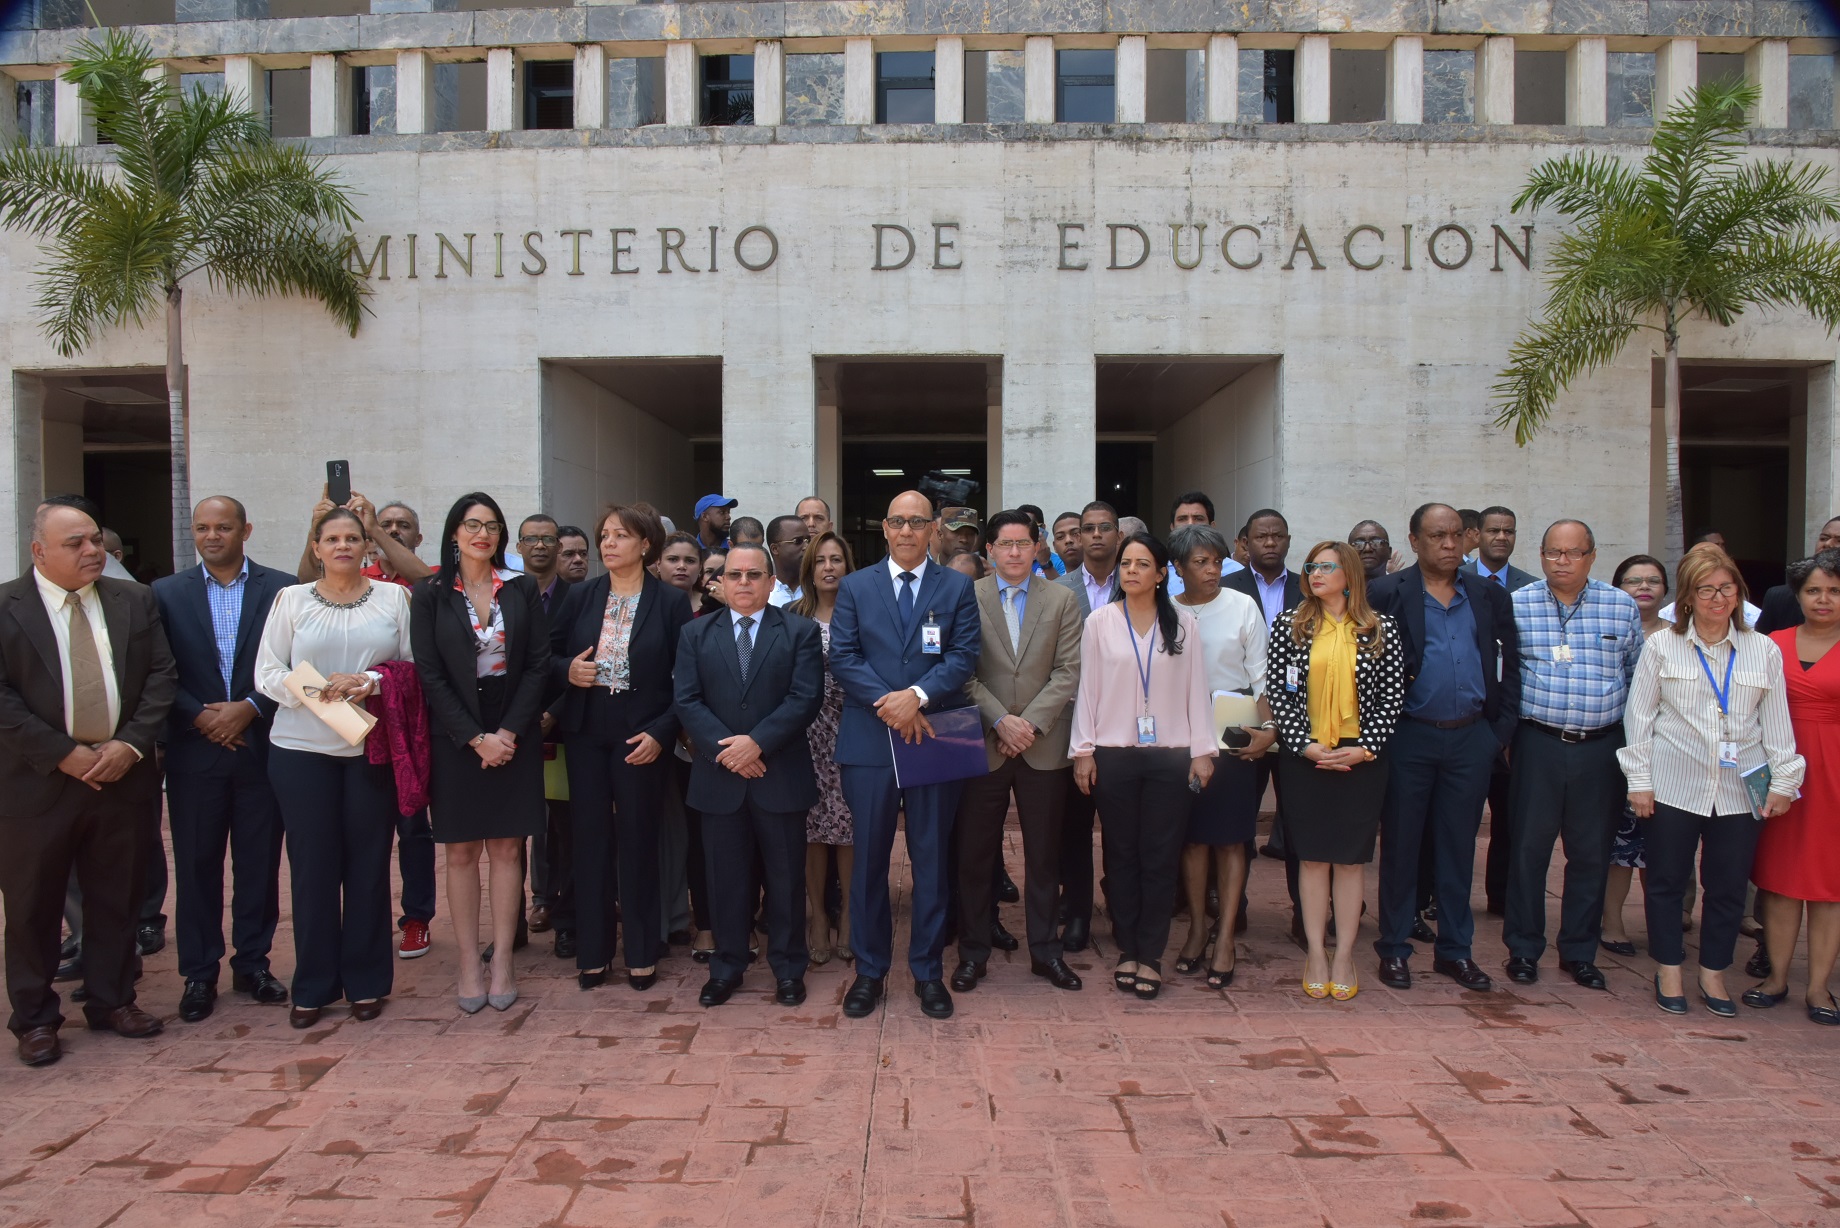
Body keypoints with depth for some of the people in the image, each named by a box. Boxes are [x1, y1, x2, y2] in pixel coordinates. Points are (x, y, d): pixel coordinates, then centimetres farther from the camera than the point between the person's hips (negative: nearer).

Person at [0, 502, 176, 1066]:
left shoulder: (135, 600, 7)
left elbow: (161, 676, 3)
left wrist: (130, 745, -10)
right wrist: (64, 755, -15)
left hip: (121, 773, 3)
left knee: (116, 898, 12)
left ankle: (112, 1001, 27)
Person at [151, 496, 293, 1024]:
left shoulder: (281, 589, 2)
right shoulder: (166, 593, 7)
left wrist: (249, 708, -12)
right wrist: (200, 717, -10)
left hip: (261, 746, -1)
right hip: (194, 749, 1)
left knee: (259, 861, 7)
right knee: (196, 863, 7)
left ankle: (253, 962, 20)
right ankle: (199, 973, 18)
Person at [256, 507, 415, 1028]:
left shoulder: (394, 597, 6)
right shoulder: (291, 599, 6)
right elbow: (266, 674, 2)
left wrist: (372, 683, -13)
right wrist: (317, 689, -15)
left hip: (373, 749, 0)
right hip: (303, 749, 0)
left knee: (368, 863, 5)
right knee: (312, 864, 5)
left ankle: (366, 981, 17)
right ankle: (313, 985, 17)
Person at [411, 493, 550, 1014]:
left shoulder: (522, 589, 5)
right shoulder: (430, 595, 1)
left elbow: (538, 665, 1)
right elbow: (429, 675, -4)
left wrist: (508, 732, -10)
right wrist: (477, 737, -11)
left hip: (514, 735, 1)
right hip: (456, 737, -1)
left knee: (507, 849, 3)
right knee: (462, 851, 3)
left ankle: (502, 962, 9)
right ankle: (469, 964, 10)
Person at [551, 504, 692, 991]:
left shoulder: (671, 602, -3)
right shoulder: (580, 597, 7)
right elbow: (547, 656, 12)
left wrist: (660, 733, -13)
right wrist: (567, 671, -10)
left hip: (641, 738, -3)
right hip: (586, 735, 3)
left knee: (638, 841, 4)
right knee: (591, 839, 7)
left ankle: (642, 952, 18)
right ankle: (592, 952, 19)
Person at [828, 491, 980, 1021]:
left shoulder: (957, 588, 6)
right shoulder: (855, 587, 7)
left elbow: (964, 656, -4)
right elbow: (842, 656, -1)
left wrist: (918, 695, -19)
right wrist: (888, 704, -15)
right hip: (868, 743, 0)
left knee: (932, 859, 7)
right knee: (868, 858, 7)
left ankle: (928, 971, 20)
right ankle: (870, 970, 20)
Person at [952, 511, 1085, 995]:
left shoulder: (1062, 601, 6)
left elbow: (1068, 671, -1)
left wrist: (1030, 723, -11)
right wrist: (1000, 720, -13)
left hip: (1043, 747, 1)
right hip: (983, 745, -1)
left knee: (1044, 854, 10)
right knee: (975, 854, 5)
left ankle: (1045, 950, 23)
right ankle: (973, 952, 18)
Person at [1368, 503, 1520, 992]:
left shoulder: (1490, 596, 8)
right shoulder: (1387, 594, -3)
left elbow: (1509, 665, 12)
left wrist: (1502, 728, 4)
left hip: (1471, 738, 3)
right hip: (1409, 737, -3)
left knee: (1458, 846, 11)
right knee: (1400, 843, 6)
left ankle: (1455, 950, 23)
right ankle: (1394, 948, 17)